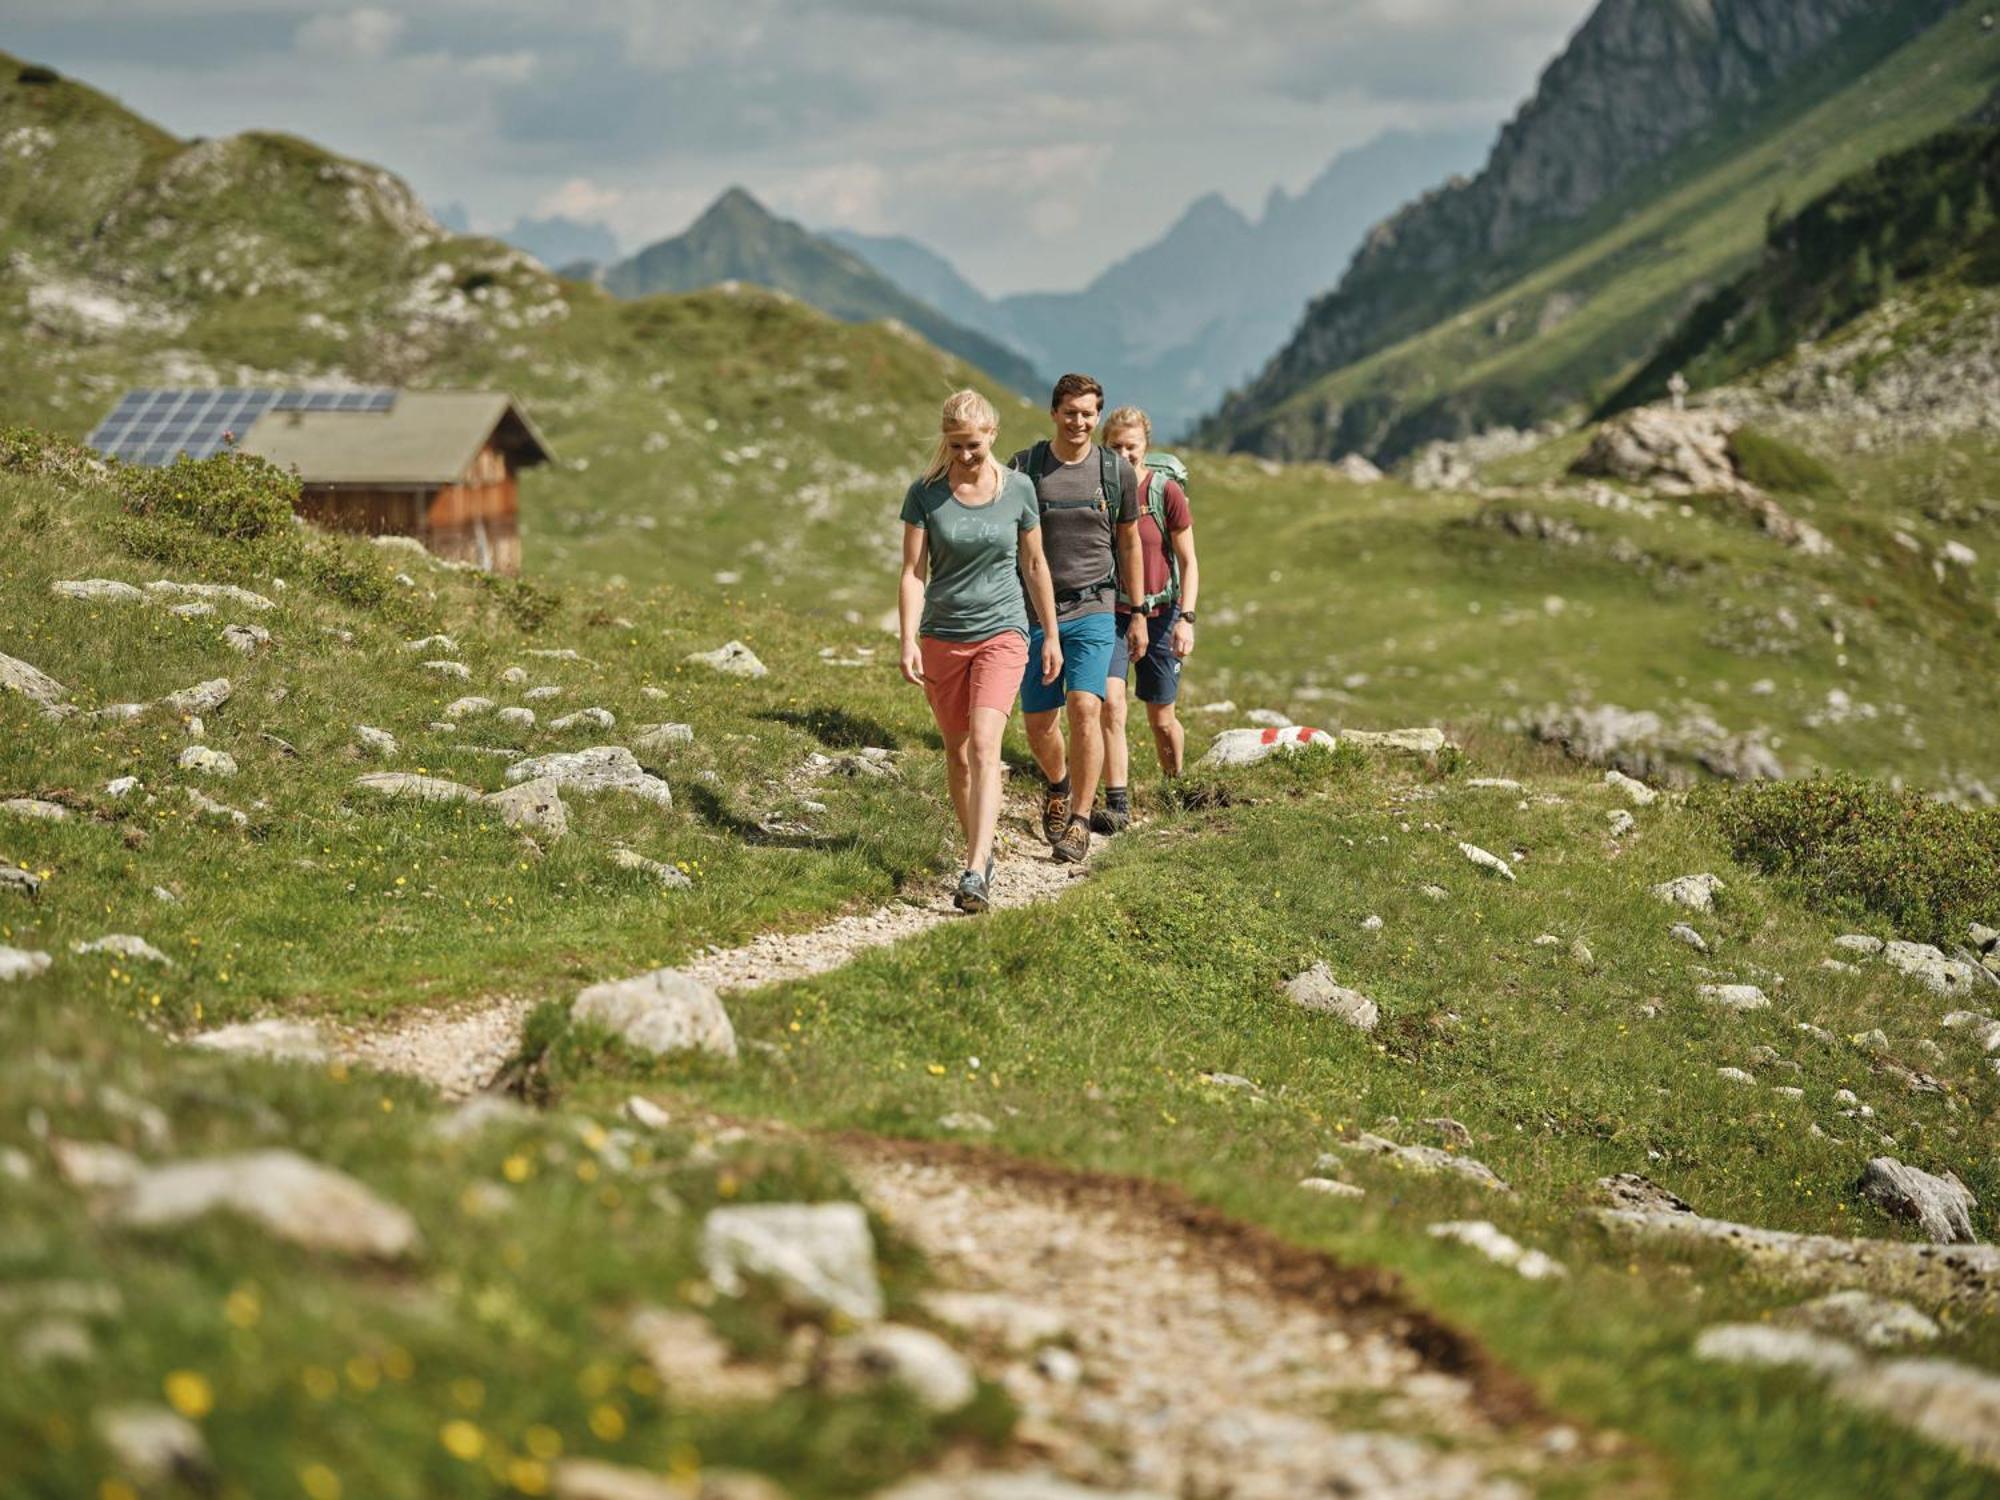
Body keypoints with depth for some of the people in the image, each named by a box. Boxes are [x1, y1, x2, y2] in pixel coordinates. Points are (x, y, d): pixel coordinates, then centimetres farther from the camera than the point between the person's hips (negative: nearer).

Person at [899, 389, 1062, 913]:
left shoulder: (1017, 489, 0)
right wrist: (908, 642, -13)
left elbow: (1035, 566, 9)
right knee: (958, 754, 8)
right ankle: (979, 851, 27)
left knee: (984, 745, -17)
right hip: (942, 636, 2)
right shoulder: (925, 493, -3)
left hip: (1001, 632, -2)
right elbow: (912, 573, -4)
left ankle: (976, 873, -25)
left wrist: (1051, 635, 12)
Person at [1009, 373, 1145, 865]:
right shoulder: (1023, 468, 0)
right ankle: (1057, 787, 38)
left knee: (1085, 709, -18)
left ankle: (1080, 820, -10)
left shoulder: (1117, 471, 3)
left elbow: (1128, 543, 13)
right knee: (1038, 725, 5)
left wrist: (1138, 614, 15)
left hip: (1093, 609, -1)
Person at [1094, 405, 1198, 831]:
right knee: (1111, 704, -19)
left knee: (1162, 720, 8)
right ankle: (1117, 806, -15)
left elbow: (1189, 562, -4)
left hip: (1158, 613, -1)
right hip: (1109, 614, 1)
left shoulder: (1166, 492, -9)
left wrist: (1186, 618, -14)